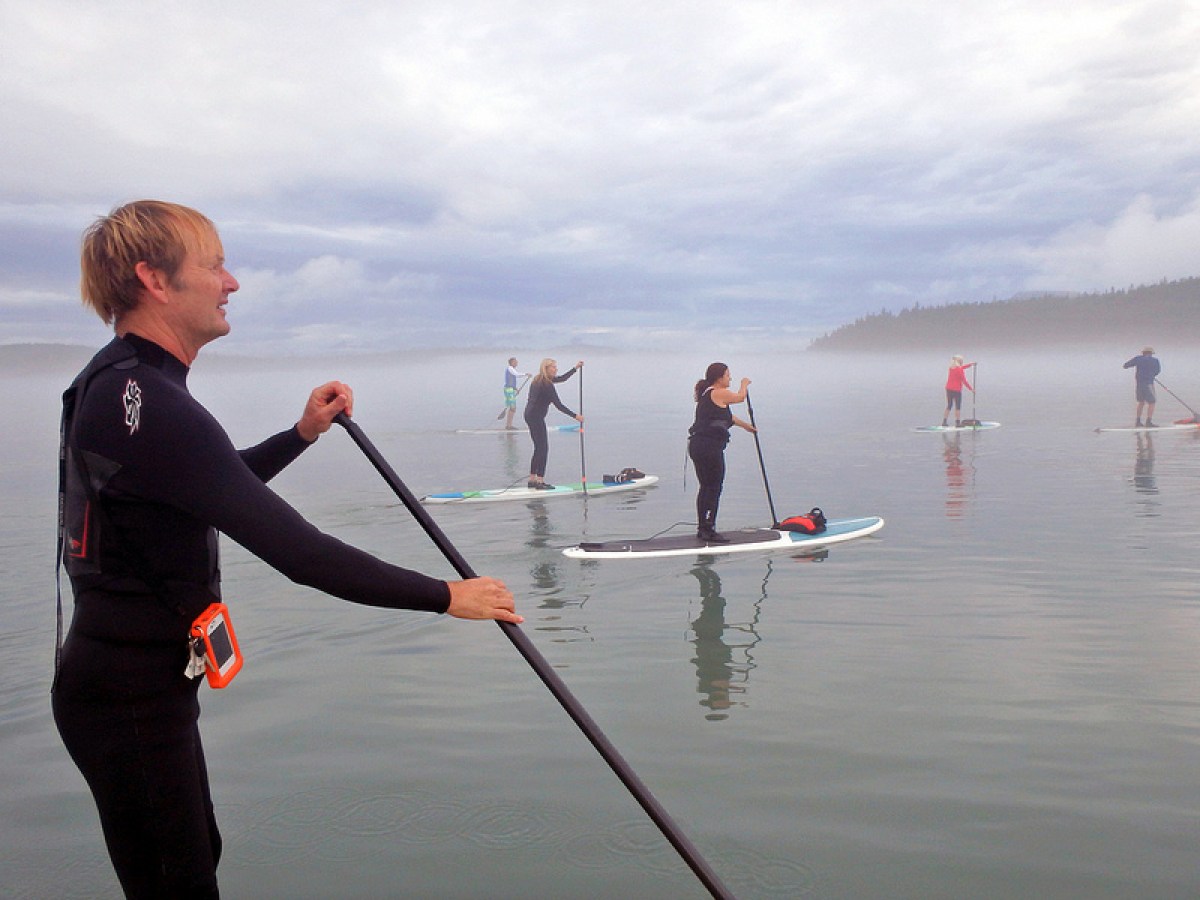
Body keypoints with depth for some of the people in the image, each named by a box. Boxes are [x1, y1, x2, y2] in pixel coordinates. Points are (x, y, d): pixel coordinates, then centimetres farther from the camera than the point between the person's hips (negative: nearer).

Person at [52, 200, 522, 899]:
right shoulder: (146, 401, -26)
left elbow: (220, 488, 23)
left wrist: (302, 434, 9)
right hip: (130, 692, -10)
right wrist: (446, 595, -23)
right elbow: (290, 547, -29)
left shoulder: (116, 384, 8)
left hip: (145, 680, 10)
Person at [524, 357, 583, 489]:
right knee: (543, 448, -6)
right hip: (536, 417, -10)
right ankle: (540, 481, -6)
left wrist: (575, 368, 22)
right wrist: (575, 416, -13)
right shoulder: (547, 384, -18)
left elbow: (561, 379, 23)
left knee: (539, 448, 14)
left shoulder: (538, 380, 11)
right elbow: (559, 405, -18)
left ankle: (532, 479, 18)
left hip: (530, 415, 10)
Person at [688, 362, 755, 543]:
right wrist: (744, 384, 29)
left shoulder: (706, 394, 19)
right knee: (714, 489, -3)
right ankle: (709, 530, -1)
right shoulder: (719, 393, -11)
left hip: (696, 445, 10)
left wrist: (745, 425, 42)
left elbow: (726, 416, 31)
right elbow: (740, 397, 7)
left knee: (705, 487, 16)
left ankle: (702, 528, 22)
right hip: (710, 447, -10)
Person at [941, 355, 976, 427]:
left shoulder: (951, 368, 9)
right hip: (956, 390, -7)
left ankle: (944, 421, 11)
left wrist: (970, 364, 23)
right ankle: (958, 422, 1)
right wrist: (971, 389, -6)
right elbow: (964, 381, -13)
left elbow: (962, 367, 27)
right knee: (958, 407, 1)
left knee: (949, 406, 13)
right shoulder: (960, 370, -13)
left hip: (949, 389, 7)